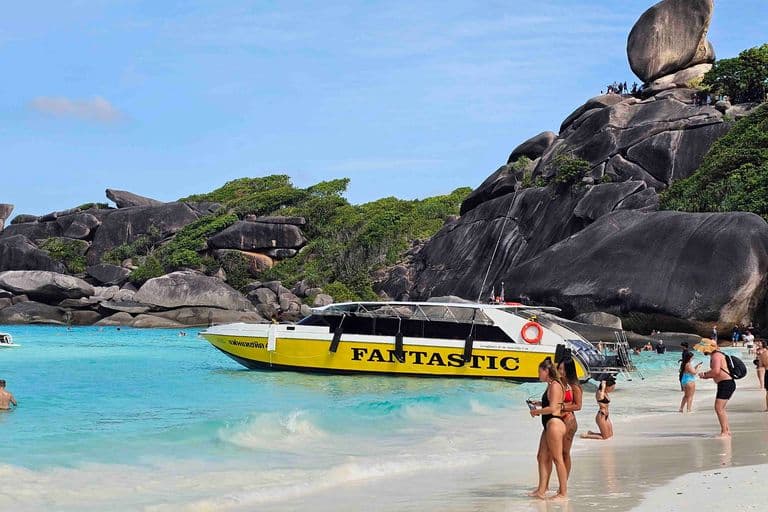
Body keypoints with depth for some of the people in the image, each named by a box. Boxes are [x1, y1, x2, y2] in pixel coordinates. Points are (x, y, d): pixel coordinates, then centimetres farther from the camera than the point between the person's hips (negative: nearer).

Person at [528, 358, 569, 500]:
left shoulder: (555, 385, -14)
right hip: (549, 424, 11)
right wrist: (539, 404, 17)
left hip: (554, 423, -11)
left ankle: (563, 492, 2)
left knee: (557, 459, -4)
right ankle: (542, 490, 12)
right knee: (542, 457, 10)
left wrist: (536, 411, -7)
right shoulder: (551, 385, 16)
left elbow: (552, 408, -18)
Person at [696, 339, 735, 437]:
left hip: (726, 384, -11)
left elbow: (716, 371, -26)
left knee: (719, 408, -12)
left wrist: (705, 374, -11)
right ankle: (727, 431, 23)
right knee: (721, 409, 17)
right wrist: (706, 376, 12)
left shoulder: (716, 355, -13)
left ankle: (724, 432, -12)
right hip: (727, 384, 11)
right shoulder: (715, 355, 19)